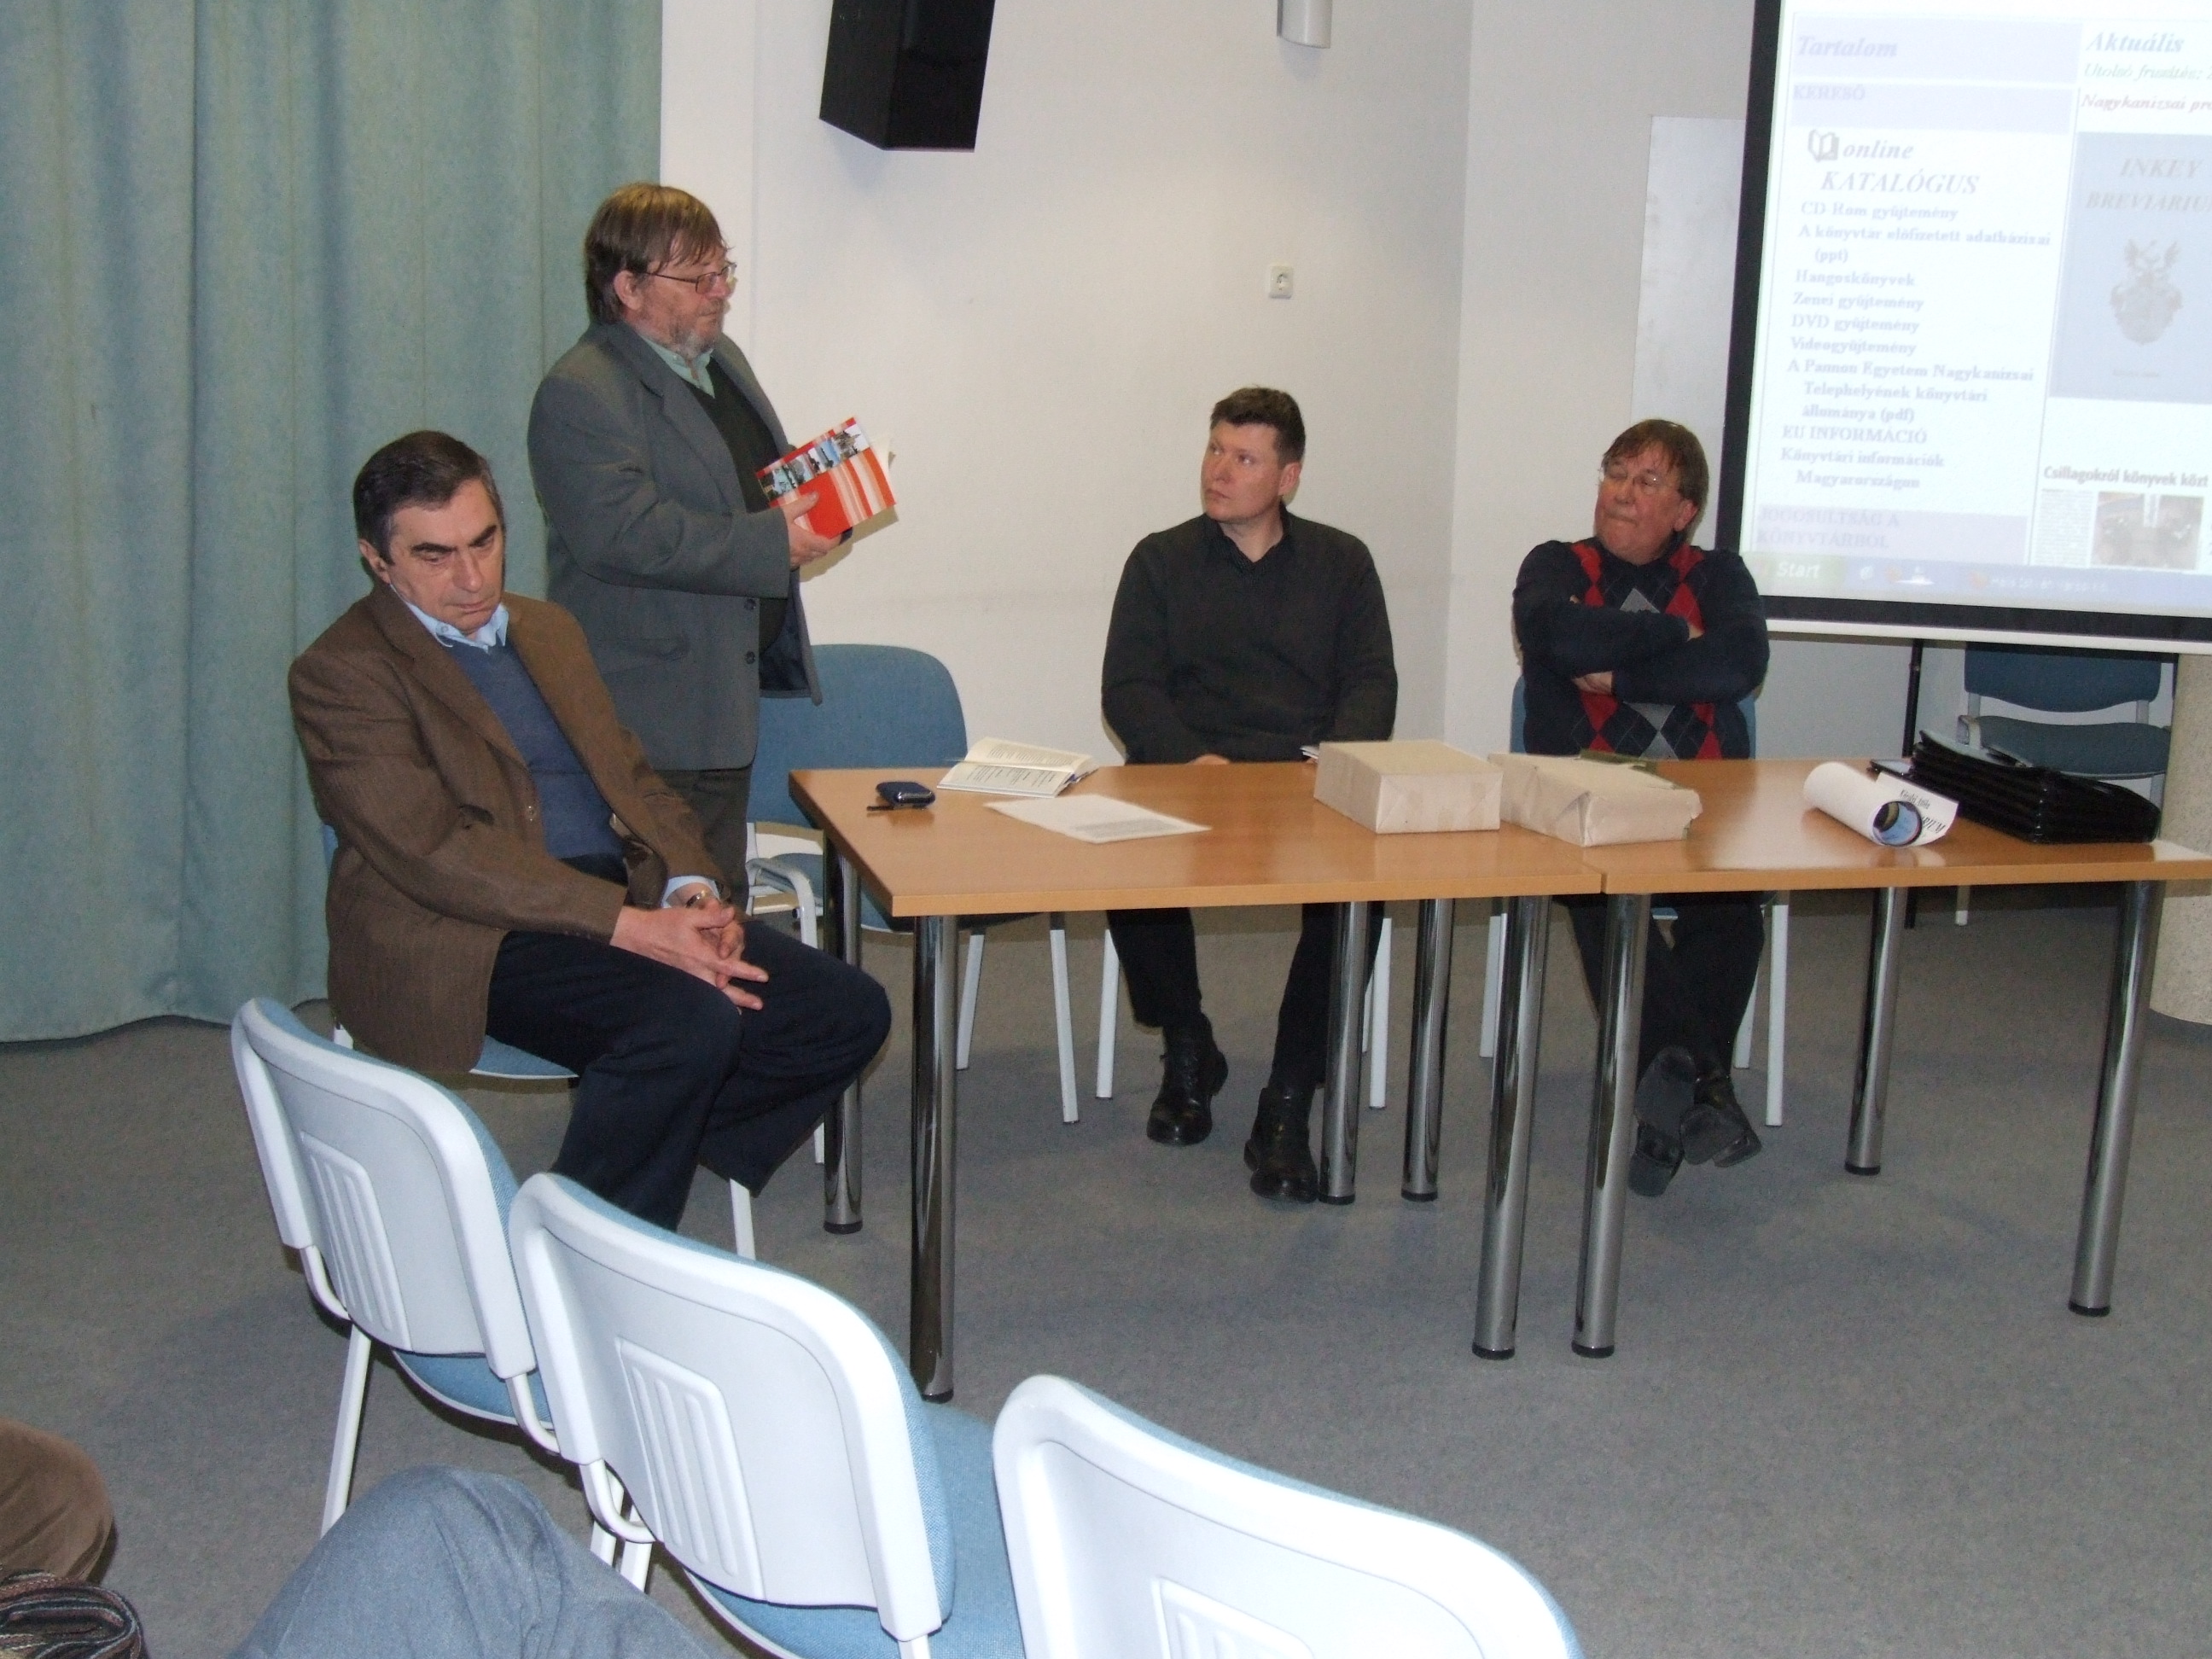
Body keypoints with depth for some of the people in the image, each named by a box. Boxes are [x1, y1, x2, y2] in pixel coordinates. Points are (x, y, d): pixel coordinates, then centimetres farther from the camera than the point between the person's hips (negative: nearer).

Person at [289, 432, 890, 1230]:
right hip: (468, 943, -7)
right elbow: (436, 853, -16)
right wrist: (631, 926, -24)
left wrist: (691, 888, -4)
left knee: (848, 1009, -10)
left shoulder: (548, 629, 20)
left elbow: (632, 776, 19)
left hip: (627, 906, 7)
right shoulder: (341, 673, -5)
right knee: (693, 1016, -32)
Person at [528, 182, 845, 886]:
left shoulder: (720, 359, 15)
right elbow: (625, 535, -26)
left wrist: (817, 500, 3)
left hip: (732, 692, 9)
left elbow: (769, 480, 28)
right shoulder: (580, 395, -15)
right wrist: (774, 541, -24)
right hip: (657, 719, -9)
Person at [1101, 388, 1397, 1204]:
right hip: (1182, 774, 0)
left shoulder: (1342, 563, 17)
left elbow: (1371, 682, 8)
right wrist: (1191, 758, -15)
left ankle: (1288, 1104, -20)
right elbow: (1127, 687, 5)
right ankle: (1187, 1051, -2)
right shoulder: (1161, 561, 14)